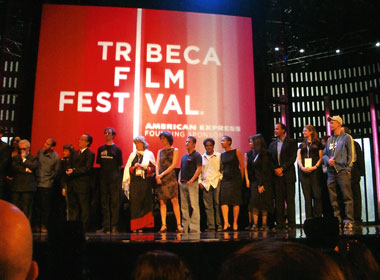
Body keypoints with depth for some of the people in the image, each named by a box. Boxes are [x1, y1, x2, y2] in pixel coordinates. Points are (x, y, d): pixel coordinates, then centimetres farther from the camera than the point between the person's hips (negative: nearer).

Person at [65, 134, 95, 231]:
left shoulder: (90, 154, -5)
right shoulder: (75, 153, 19)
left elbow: (87, 168, -14)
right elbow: (71, 165, 20)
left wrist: (74, 171, -16)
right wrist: (69, 170, -2)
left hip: (83, 184, -8)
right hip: (73, 184, 8)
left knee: (84, 207, -2)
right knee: (72, 206, 11)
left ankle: (84, 228, 4)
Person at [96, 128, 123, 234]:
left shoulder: (117, 149, 3)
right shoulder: (101, 149, 12)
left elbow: (119, 165, 4)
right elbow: (99, 163, 17)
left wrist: (115, 175, -3)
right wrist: (102, 174, 8)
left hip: (114, 178, -3)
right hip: (103, 178, 4)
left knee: (114, 203, -2)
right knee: (104, 203, 4)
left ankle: (114, 226, 3)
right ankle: (105, 226, 9)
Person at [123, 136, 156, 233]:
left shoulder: (149, 154, 8)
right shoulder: (133, 155, 17)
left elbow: (153, 167, 3)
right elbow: (128, 169, 14)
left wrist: (143, 167, -10)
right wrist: (134, 167, -5)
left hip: (145, 181, -2)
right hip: (134, 181, 2)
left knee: (145, 202, -5)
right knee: (134, 203, -4)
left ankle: (142, 226, 0)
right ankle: (134, 226, -2)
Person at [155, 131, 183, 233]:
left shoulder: (174, 150, 7)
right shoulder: (160, 151, 17)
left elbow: (173, 165, -2)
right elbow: (157, 165, 10)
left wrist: (162, 174, -10)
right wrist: (157, 176, -8)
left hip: (170, 177, -3)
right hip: (160, 179, 3)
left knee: (174, 200, -9)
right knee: (162, 202, -1)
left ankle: (179, 225, -6)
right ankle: (163, 225, 1)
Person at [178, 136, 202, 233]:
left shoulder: (197, 155, -2)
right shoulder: (184, 157, 21)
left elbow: (199, 169, -11)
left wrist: (192, 180, -18)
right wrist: (179, 179, 8)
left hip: (192, 183, -8)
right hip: (183, 184, 8)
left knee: (194, 205, -8)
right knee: (184, 206, 8)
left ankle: (194, 227, -6)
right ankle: (185, 227, 15)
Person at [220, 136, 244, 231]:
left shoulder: (236, 152, 0)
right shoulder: (222, 155, 12)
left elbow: (242, 166, 1)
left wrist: (240, 179, 0)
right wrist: (221, 176, 6)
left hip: (235, 178, -4)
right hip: (225, 179, 4)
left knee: (236, 201, -1)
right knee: (224, 200, -9)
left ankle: (235, 223, 7)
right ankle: (226, 222, -11)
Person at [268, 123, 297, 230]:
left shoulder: (291, 142, 4)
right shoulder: (272, 144, 18)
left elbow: (292, 158, -6)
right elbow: (270, 160, 14)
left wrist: (282, 168, -13)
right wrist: (275, 169, -4)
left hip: (288, 174, -4)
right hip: (276, 175, 4)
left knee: (290, 200, -3)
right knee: (278, 200, 3)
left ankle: (291, 224, 1)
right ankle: (280, 224, 6)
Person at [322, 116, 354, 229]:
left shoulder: (346, 137, 5)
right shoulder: (329, 140, 20)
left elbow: (350, 154, 0)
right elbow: (324, 154, 19)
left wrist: (348, 168, -8)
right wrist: (328, 160, -3)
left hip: (342, 170, -5)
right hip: (331, 172, 6)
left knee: (347, 196, -7)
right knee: (333, 198, 6)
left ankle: (349, 220, -4)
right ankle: (337, 219, 13)